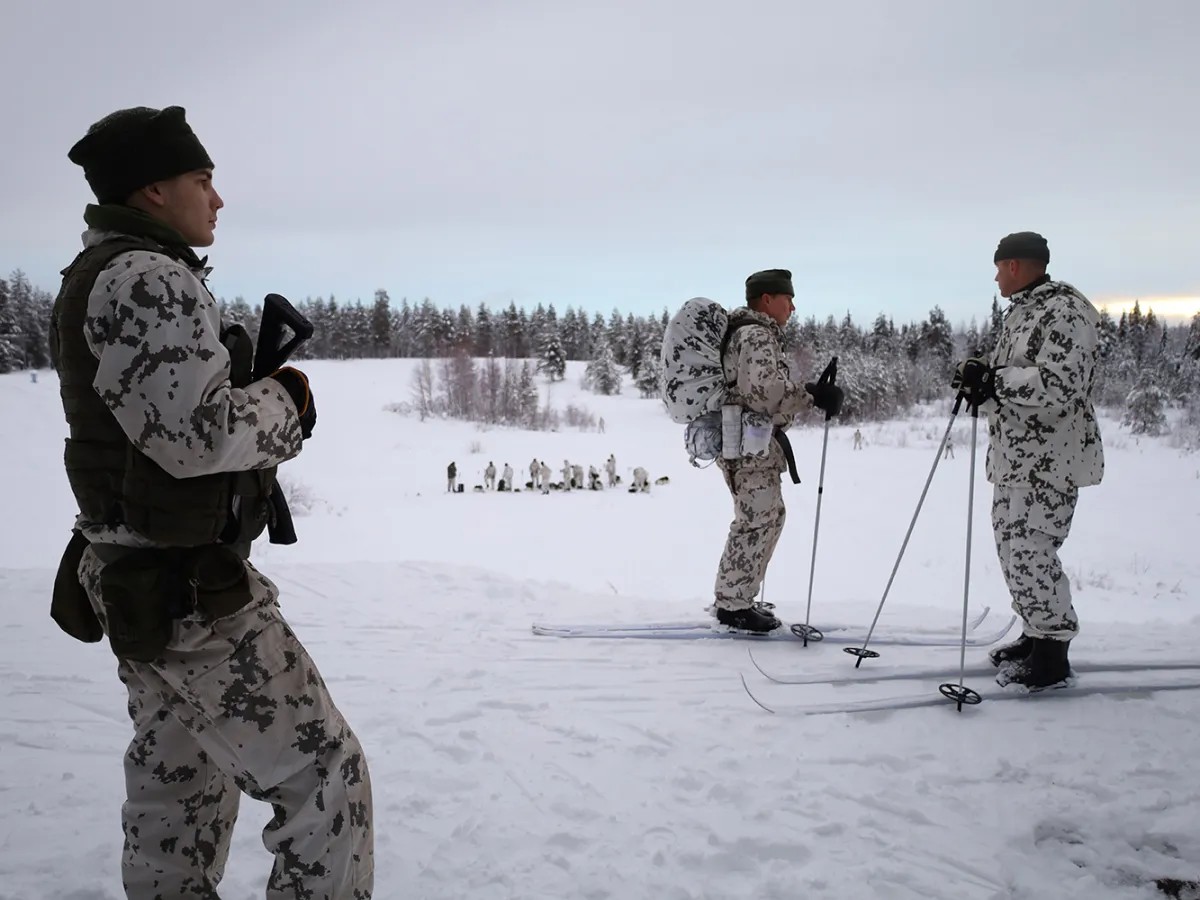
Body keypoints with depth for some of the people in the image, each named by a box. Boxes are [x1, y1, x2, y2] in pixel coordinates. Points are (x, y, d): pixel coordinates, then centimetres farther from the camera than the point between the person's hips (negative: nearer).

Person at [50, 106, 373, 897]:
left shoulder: (95, 278, 15)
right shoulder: (144, 278, -18)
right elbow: (198, 433, -26)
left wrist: (264, 401, 4)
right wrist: (288, 397, -9)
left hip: (140, 583, 11)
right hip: (189, 591, -11)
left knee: (181, 787, 22)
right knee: (326, 774, -3)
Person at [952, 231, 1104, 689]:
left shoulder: (1063, 311, -14)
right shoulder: (1022, 310, 17)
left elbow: (1060, 384, -24)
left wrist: (992, 380, -27)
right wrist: (981, 376, 3)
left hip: (1049, 459, -10)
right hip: (1015, 456, 10)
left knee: (1031, 552, -9)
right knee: (1013, 547, 14)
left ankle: (1052, 653, 3)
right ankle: (1037, 635, 27)